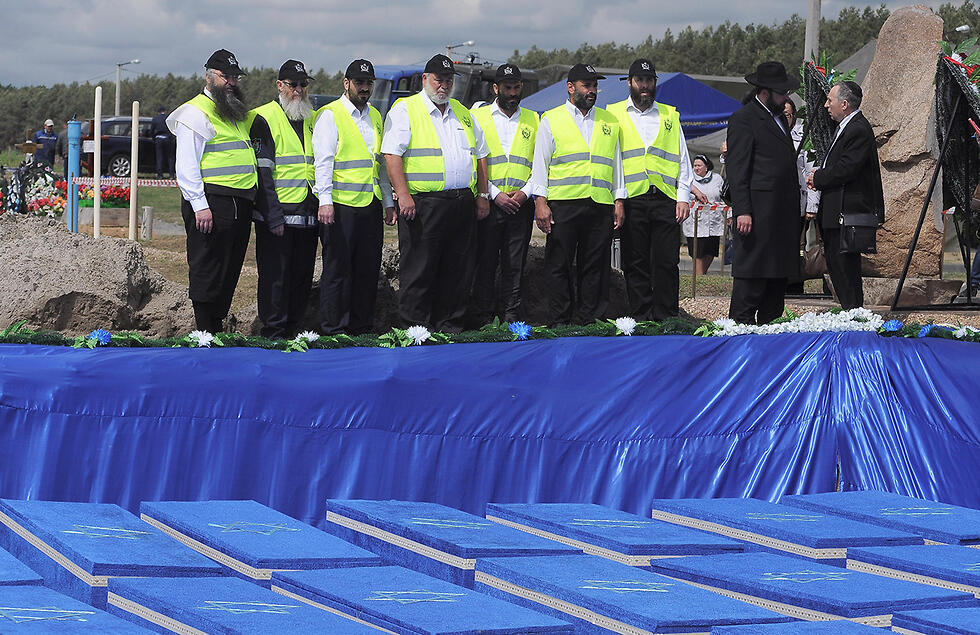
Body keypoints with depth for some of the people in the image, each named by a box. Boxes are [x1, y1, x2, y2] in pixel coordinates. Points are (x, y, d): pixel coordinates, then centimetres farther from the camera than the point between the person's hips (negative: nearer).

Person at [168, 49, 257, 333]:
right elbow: (187, 165, -11)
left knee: (229, 270, 10)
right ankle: (206, 332, -5)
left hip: (240, 203, 8)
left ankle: (217, 327, 16)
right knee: (207, 271, -6)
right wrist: (200, 205, -19)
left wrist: (250, 200, 22)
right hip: (211, 202, -8)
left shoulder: (237, 114, 22)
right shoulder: (195, 112, -5)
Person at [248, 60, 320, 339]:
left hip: (308, 216, 6)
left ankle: (292, 330, 17)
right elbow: (262, 172, -10)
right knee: (275, 275, -3)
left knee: (302, 277, 8)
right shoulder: (264, 119, -4)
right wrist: (273, 216, -16)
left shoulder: (313, 119, 16)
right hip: (276, 214, -6)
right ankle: (274, 335, 3)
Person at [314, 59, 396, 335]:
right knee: (337, 269, -3)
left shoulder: (375, 116, 17)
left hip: (371, 204, 7)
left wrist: (388, 202, 17)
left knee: (368, 268, 8)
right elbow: (323, 160, -11)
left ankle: (362, 327, 16)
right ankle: (333, 331, 2)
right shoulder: (330, 115, -4)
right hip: (341, 205, -6)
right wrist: (325, 200, -19)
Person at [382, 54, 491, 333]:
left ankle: (450, 325, 15)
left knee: (458, 270, 7)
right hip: (423, 203, -6)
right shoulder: (404, 110, 0)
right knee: (419, 269, -5)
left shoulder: (462, 113, 19)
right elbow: (392, 154, -9)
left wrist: (482, 195, 13)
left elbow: (480, 155, 22)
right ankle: (416, 328, 0)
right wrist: (403, 194, -19)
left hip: (463, 203, 6)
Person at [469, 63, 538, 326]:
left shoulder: (532, 120, 12)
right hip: (488, 203, -2)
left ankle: (512, 319, 7)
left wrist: (525, 192, -6)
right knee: (485, 263, -1)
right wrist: (495, 194, -10)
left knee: (515, 265, 3)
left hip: (521, 204, 2)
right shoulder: (478, 117, 4)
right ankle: (482, 320, 3)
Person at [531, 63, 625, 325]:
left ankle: (588, 320, 8)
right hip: (563, 205, -3)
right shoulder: (552, 120, 7)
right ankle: (559, 322, 2)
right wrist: (540, 202, -6)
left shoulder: (609, 121, 17)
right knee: (559, 265, -2)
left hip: (601, 205, 3)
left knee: (595, 266, 3)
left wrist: (619, 201, 9)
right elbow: (540, 163, 4)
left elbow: (616, 163, 18)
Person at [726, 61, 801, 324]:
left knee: (779, 274, 9)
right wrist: (742, 211, -19)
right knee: (752, 273, -9)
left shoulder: (778, 117, 20)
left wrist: (796, 210, 19)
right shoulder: (743, 119, -7)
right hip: (759, 211, -9)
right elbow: (737, 170, -12)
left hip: (783, 213, 9)